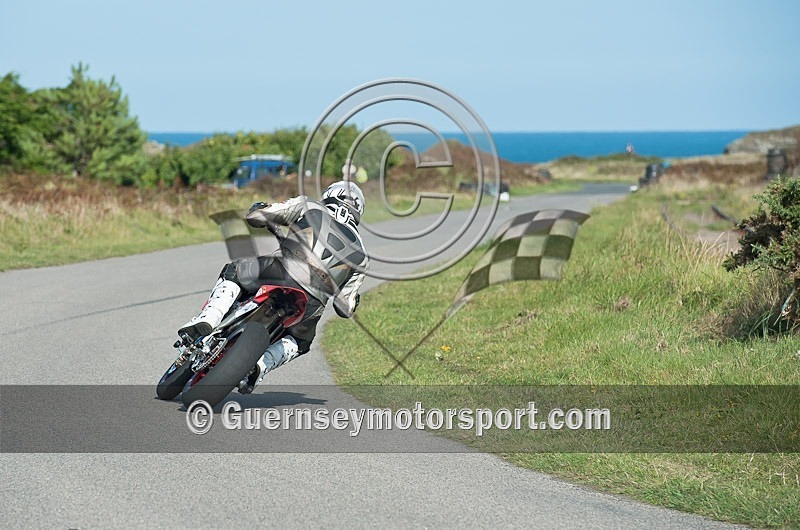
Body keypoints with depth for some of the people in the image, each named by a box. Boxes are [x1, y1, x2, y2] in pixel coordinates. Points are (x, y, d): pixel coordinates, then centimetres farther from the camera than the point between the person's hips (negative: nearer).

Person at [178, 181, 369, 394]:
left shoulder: (307, 207, 17)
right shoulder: (360, 254, 24)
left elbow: (255, 216, 14)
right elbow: (345, 308, 20)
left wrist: (258, 209, 38)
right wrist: (352, 302, 44)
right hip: (310, 306, 2)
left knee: (232, 273, 25)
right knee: (300, 342, 34)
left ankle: (208, 318, -4)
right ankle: (261, 365, 3)